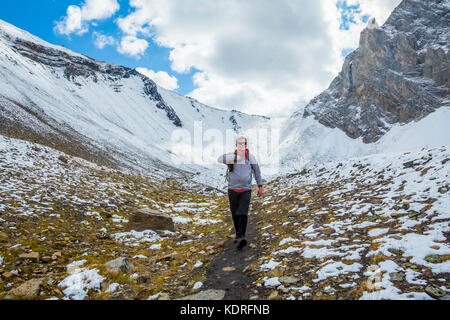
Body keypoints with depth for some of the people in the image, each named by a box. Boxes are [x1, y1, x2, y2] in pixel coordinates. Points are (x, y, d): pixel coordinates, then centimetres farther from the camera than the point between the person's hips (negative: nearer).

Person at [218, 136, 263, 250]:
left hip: (246, 191, -1)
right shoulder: (231, 156, -5)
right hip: (232, 190, 2)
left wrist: (260, 186, 8)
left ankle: (241, 238, -26)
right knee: (235, 214, 14)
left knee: (243, 213, -17)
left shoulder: (250, 156, -2)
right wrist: (235, 158, -39)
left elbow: (257, 171, 9)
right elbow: (220, 159, -27)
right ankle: (238, 233, 35)